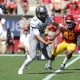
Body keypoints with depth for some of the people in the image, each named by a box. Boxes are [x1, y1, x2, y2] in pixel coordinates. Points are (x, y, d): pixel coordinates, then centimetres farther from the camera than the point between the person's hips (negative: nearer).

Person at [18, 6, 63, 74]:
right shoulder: (34, 22, -30)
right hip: (34, 38, -6)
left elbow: (52, 22, 14)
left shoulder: (46, 17, -10)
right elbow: (37, 36, -33)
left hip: (42, 38, 6)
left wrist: (59, 25, 32)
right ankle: (22, 69, -4)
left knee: (49, 56, -2)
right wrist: (45, 42, -46)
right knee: (33, 56, -21)